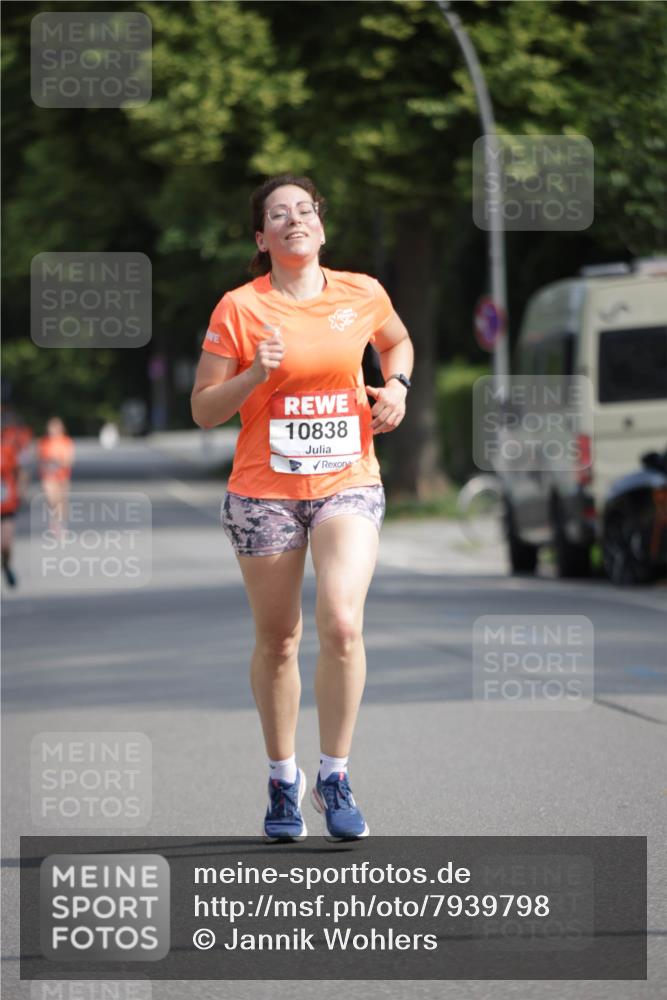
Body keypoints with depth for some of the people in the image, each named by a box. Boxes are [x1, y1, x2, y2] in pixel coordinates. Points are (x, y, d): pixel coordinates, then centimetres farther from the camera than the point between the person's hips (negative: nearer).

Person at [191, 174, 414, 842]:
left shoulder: (362, 294, 3)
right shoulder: (239, 309, -4)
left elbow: (398, 342, 26)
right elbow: (203, 409, -3)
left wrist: (396, 385, 6)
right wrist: (256, 374, -19)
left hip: (348, 484, 1)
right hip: (263, 490, 0)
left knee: (341, 624, -19)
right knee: (277, 640, 7)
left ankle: (334, 779, -6)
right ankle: (283, 781, 25)